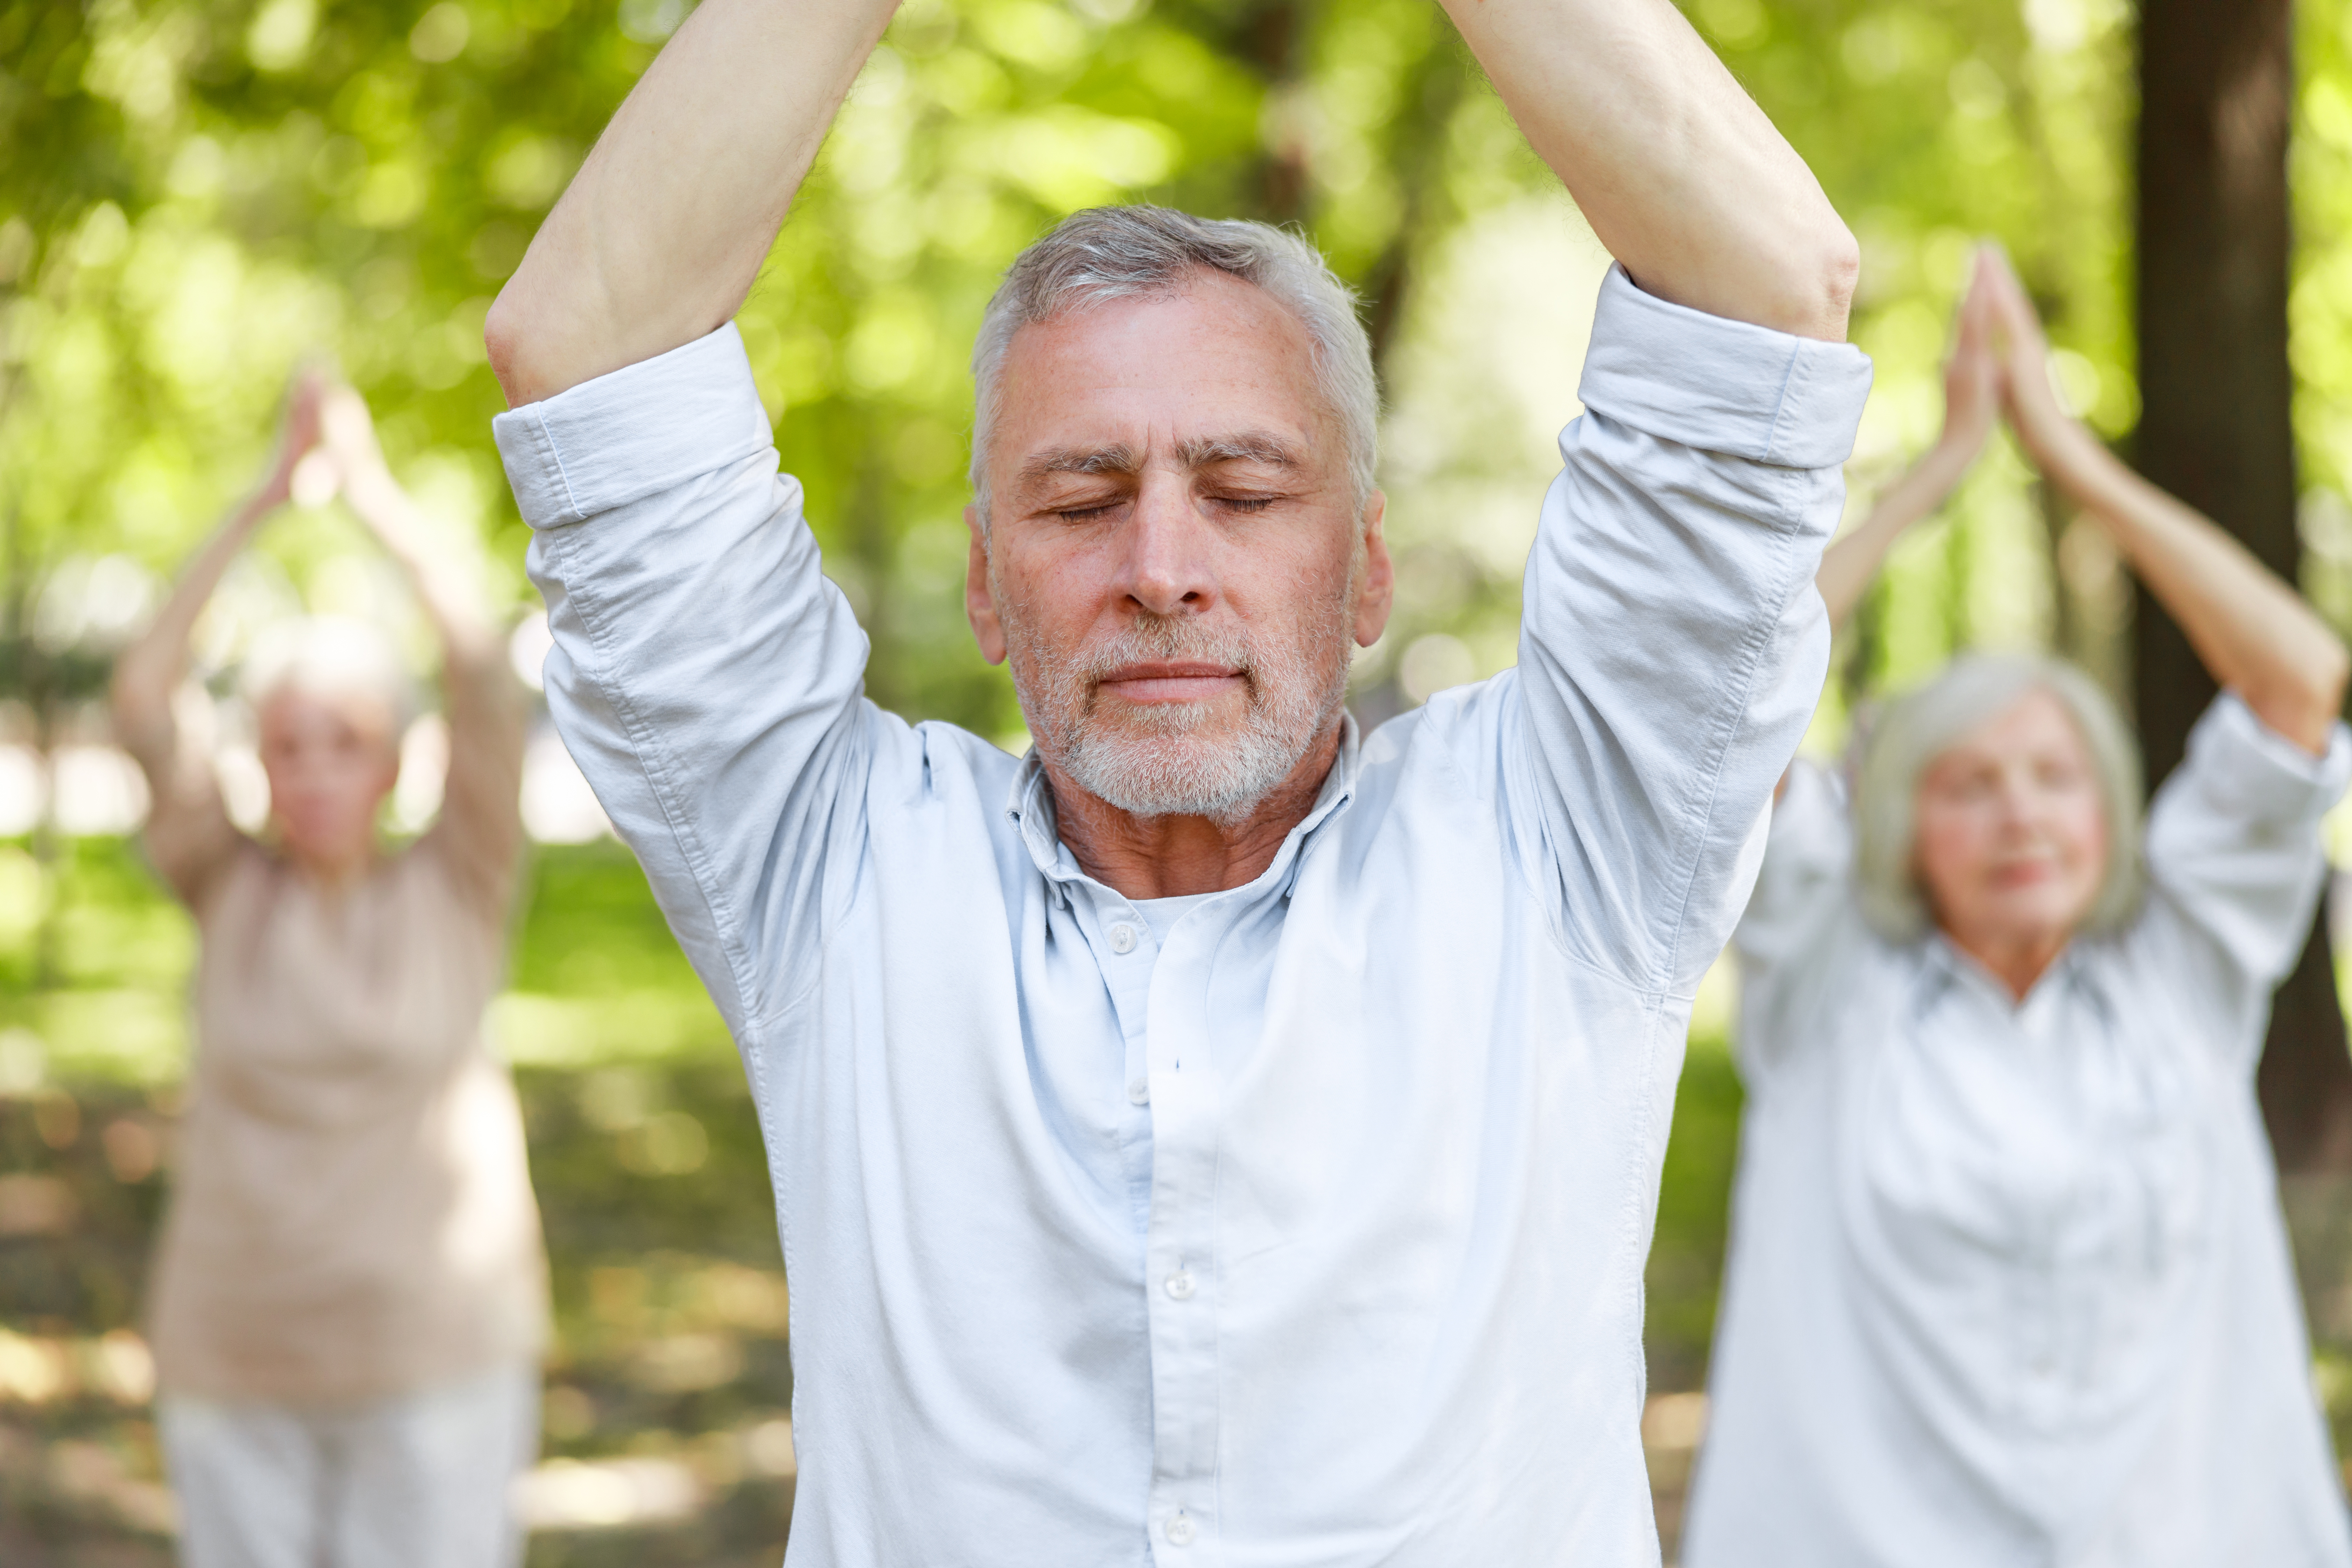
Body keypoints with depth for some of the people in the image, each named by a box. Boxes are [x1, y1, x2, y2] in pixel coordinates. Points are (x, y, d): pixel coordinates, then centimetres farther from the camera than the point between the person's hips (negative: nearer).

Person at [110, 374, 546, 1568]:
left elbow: (482, 674, -11)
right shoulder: (233, 896, 4)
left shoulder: (455, 896, 0)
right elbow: (141, 700, -7)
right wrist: (264, 498, -10)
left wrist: (375, 493, -8)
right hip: (238, 1368, 2)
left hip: (434, 1363, -2)